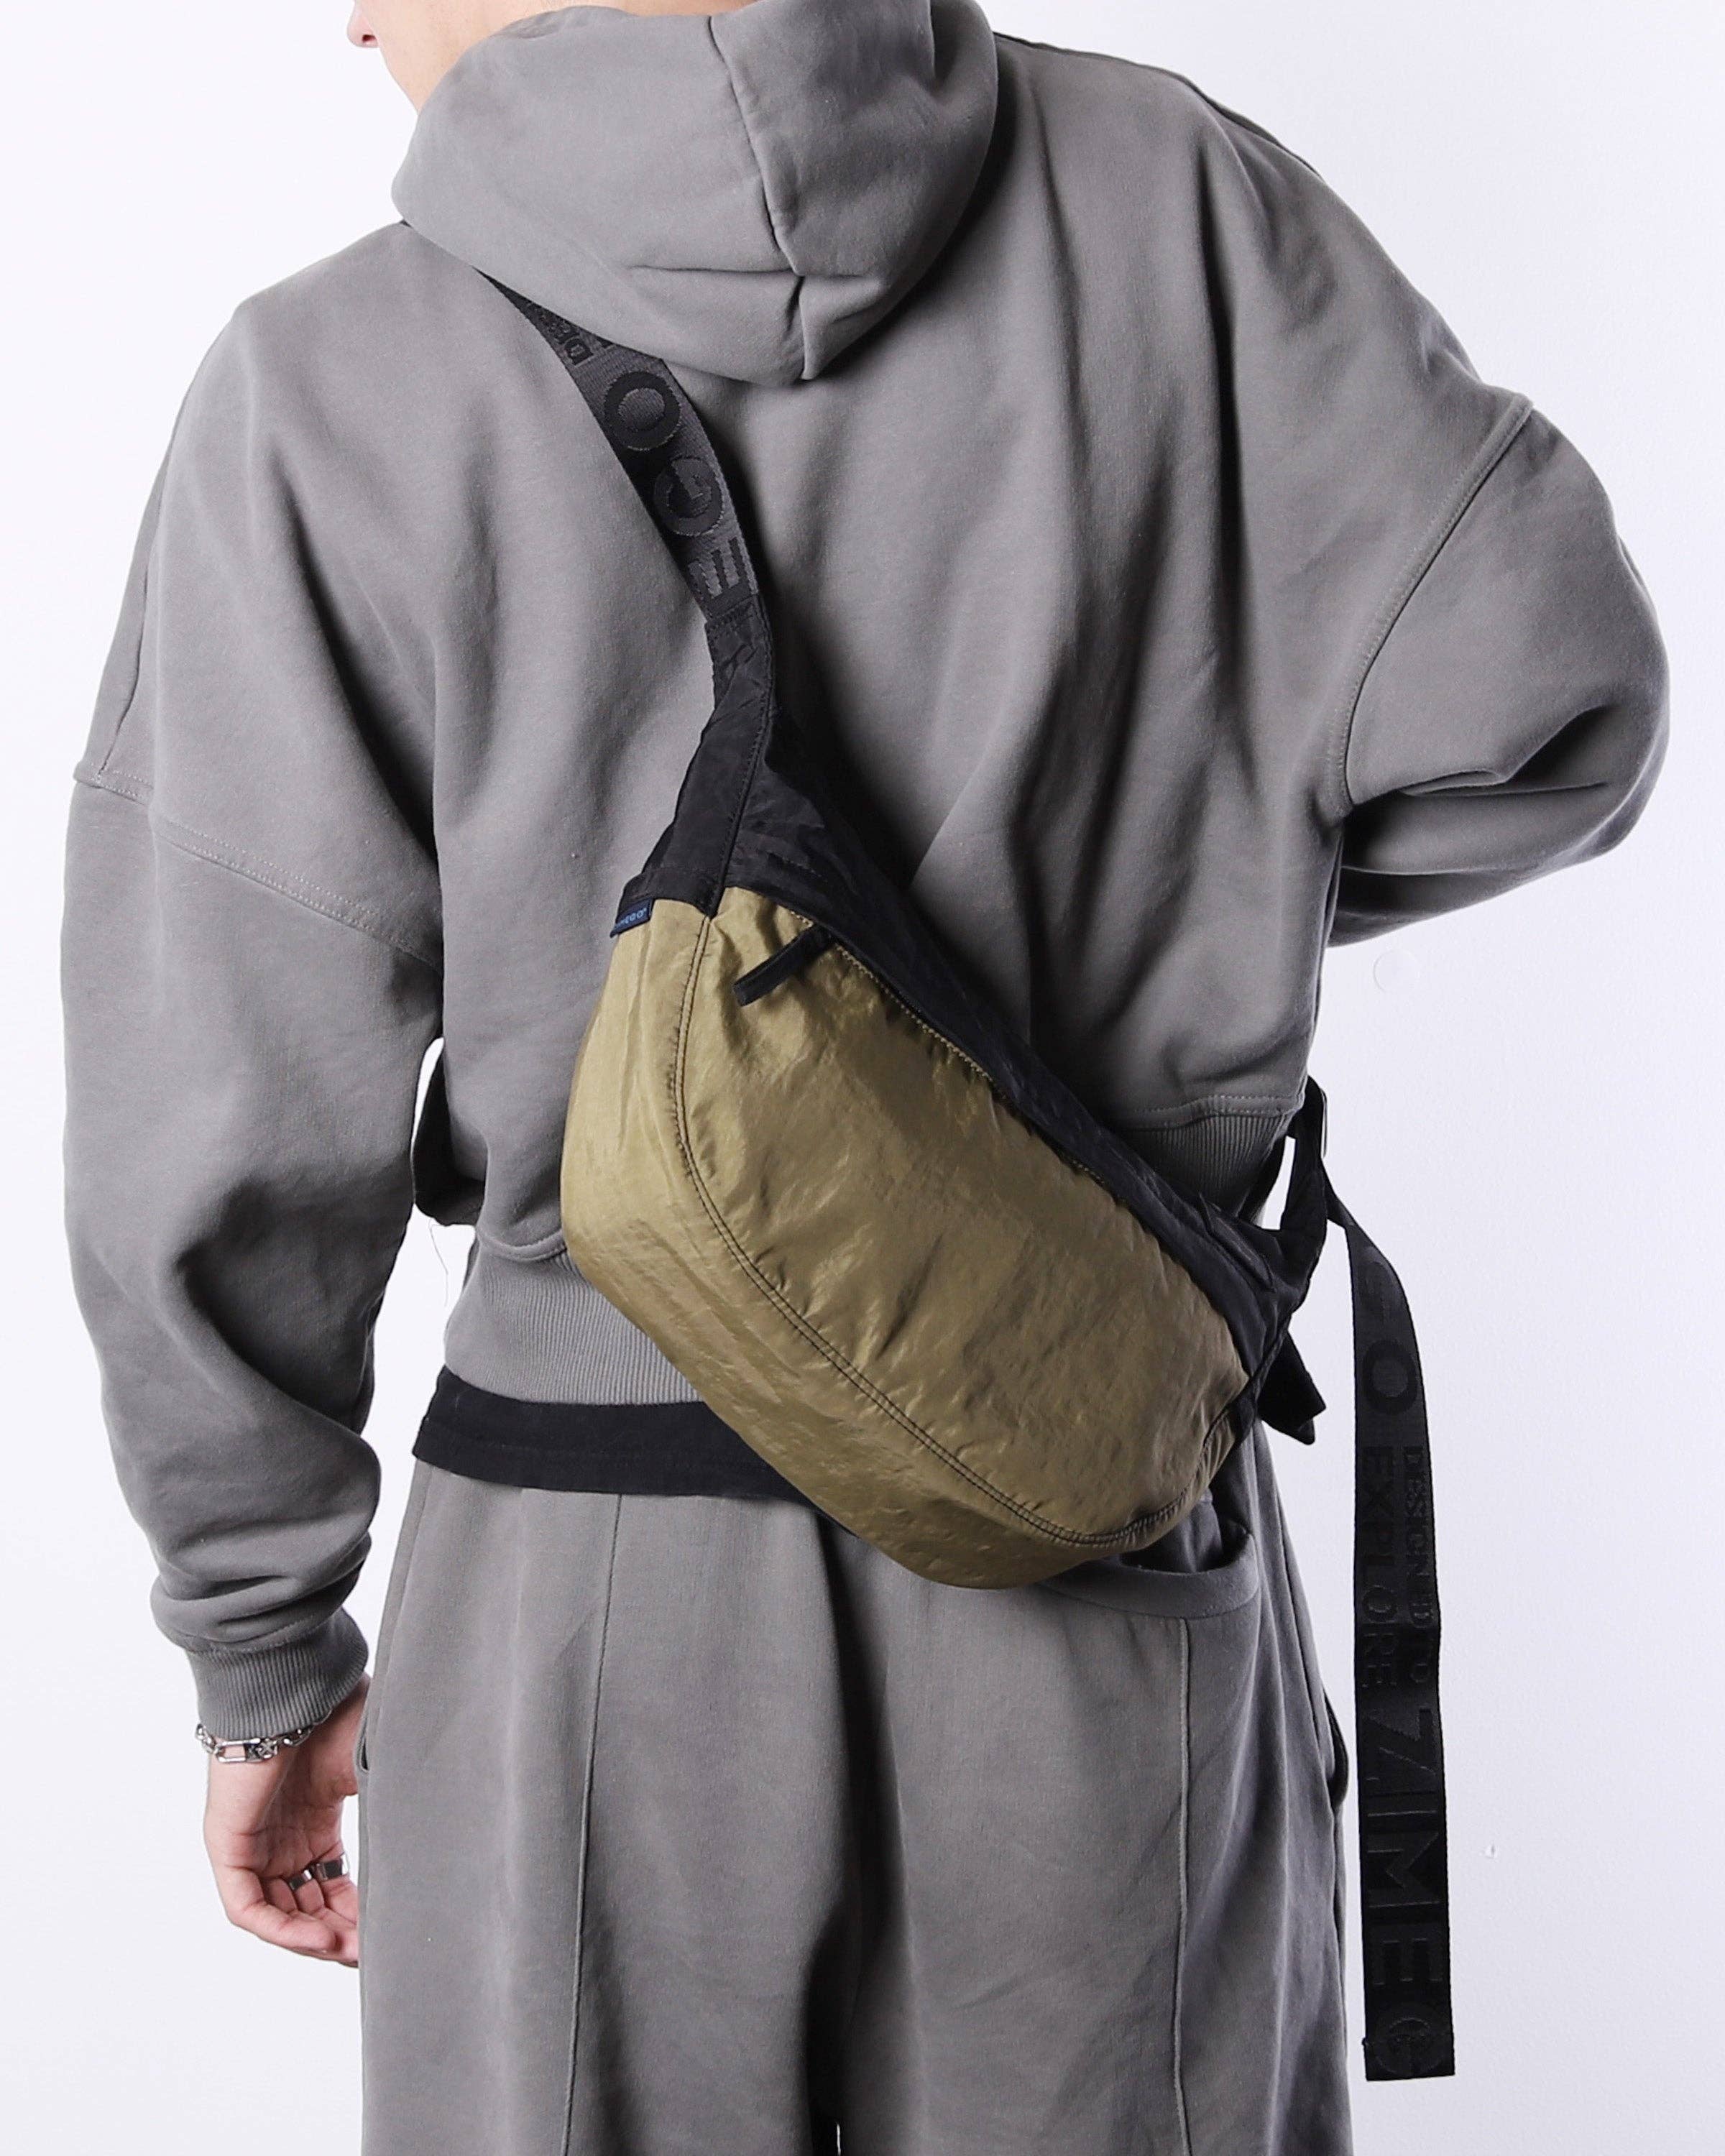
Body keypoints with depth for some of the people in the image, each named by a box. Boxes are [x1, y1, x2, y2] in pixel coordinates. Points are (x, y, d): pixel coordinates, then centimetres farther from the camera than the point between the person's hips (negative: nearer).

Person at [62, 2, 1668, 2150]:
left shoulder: (329, 388, -10)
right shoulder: (1175, 191, -5)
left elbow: (227, 1130, -8)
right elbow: (1539, 694, -7)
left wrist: (266, 1651, 6)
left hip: (595, 1578, -1)